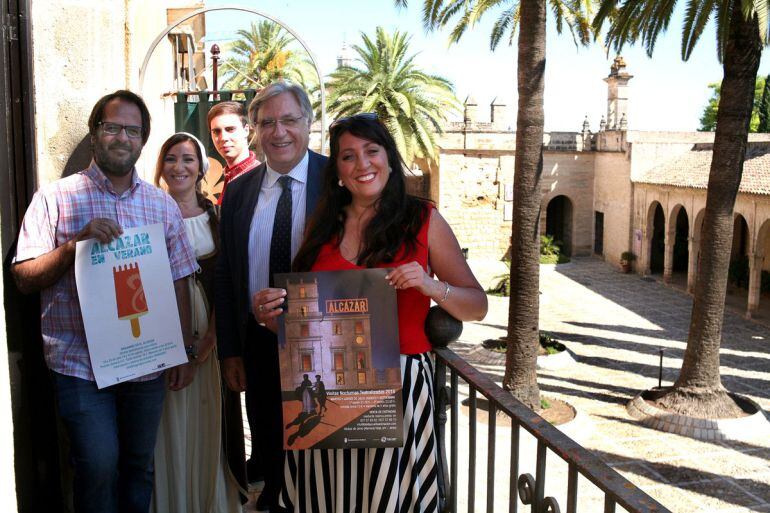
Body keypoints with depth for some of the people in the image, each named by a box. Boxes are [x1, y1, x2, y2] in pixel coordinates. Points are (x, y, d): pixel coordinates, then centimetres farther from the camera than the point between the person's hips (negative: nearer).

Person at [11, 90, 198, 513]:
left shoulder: (162, 204, 8)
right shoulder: (55, 197, -1)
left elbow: (178, 281, 8)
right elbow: (24, 278, -5)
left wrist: (185, 350, 5)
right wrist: (76, 242, -20)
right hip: (80, 363, -3)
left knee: (139, 462, 13)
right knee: (98, 462, -4)